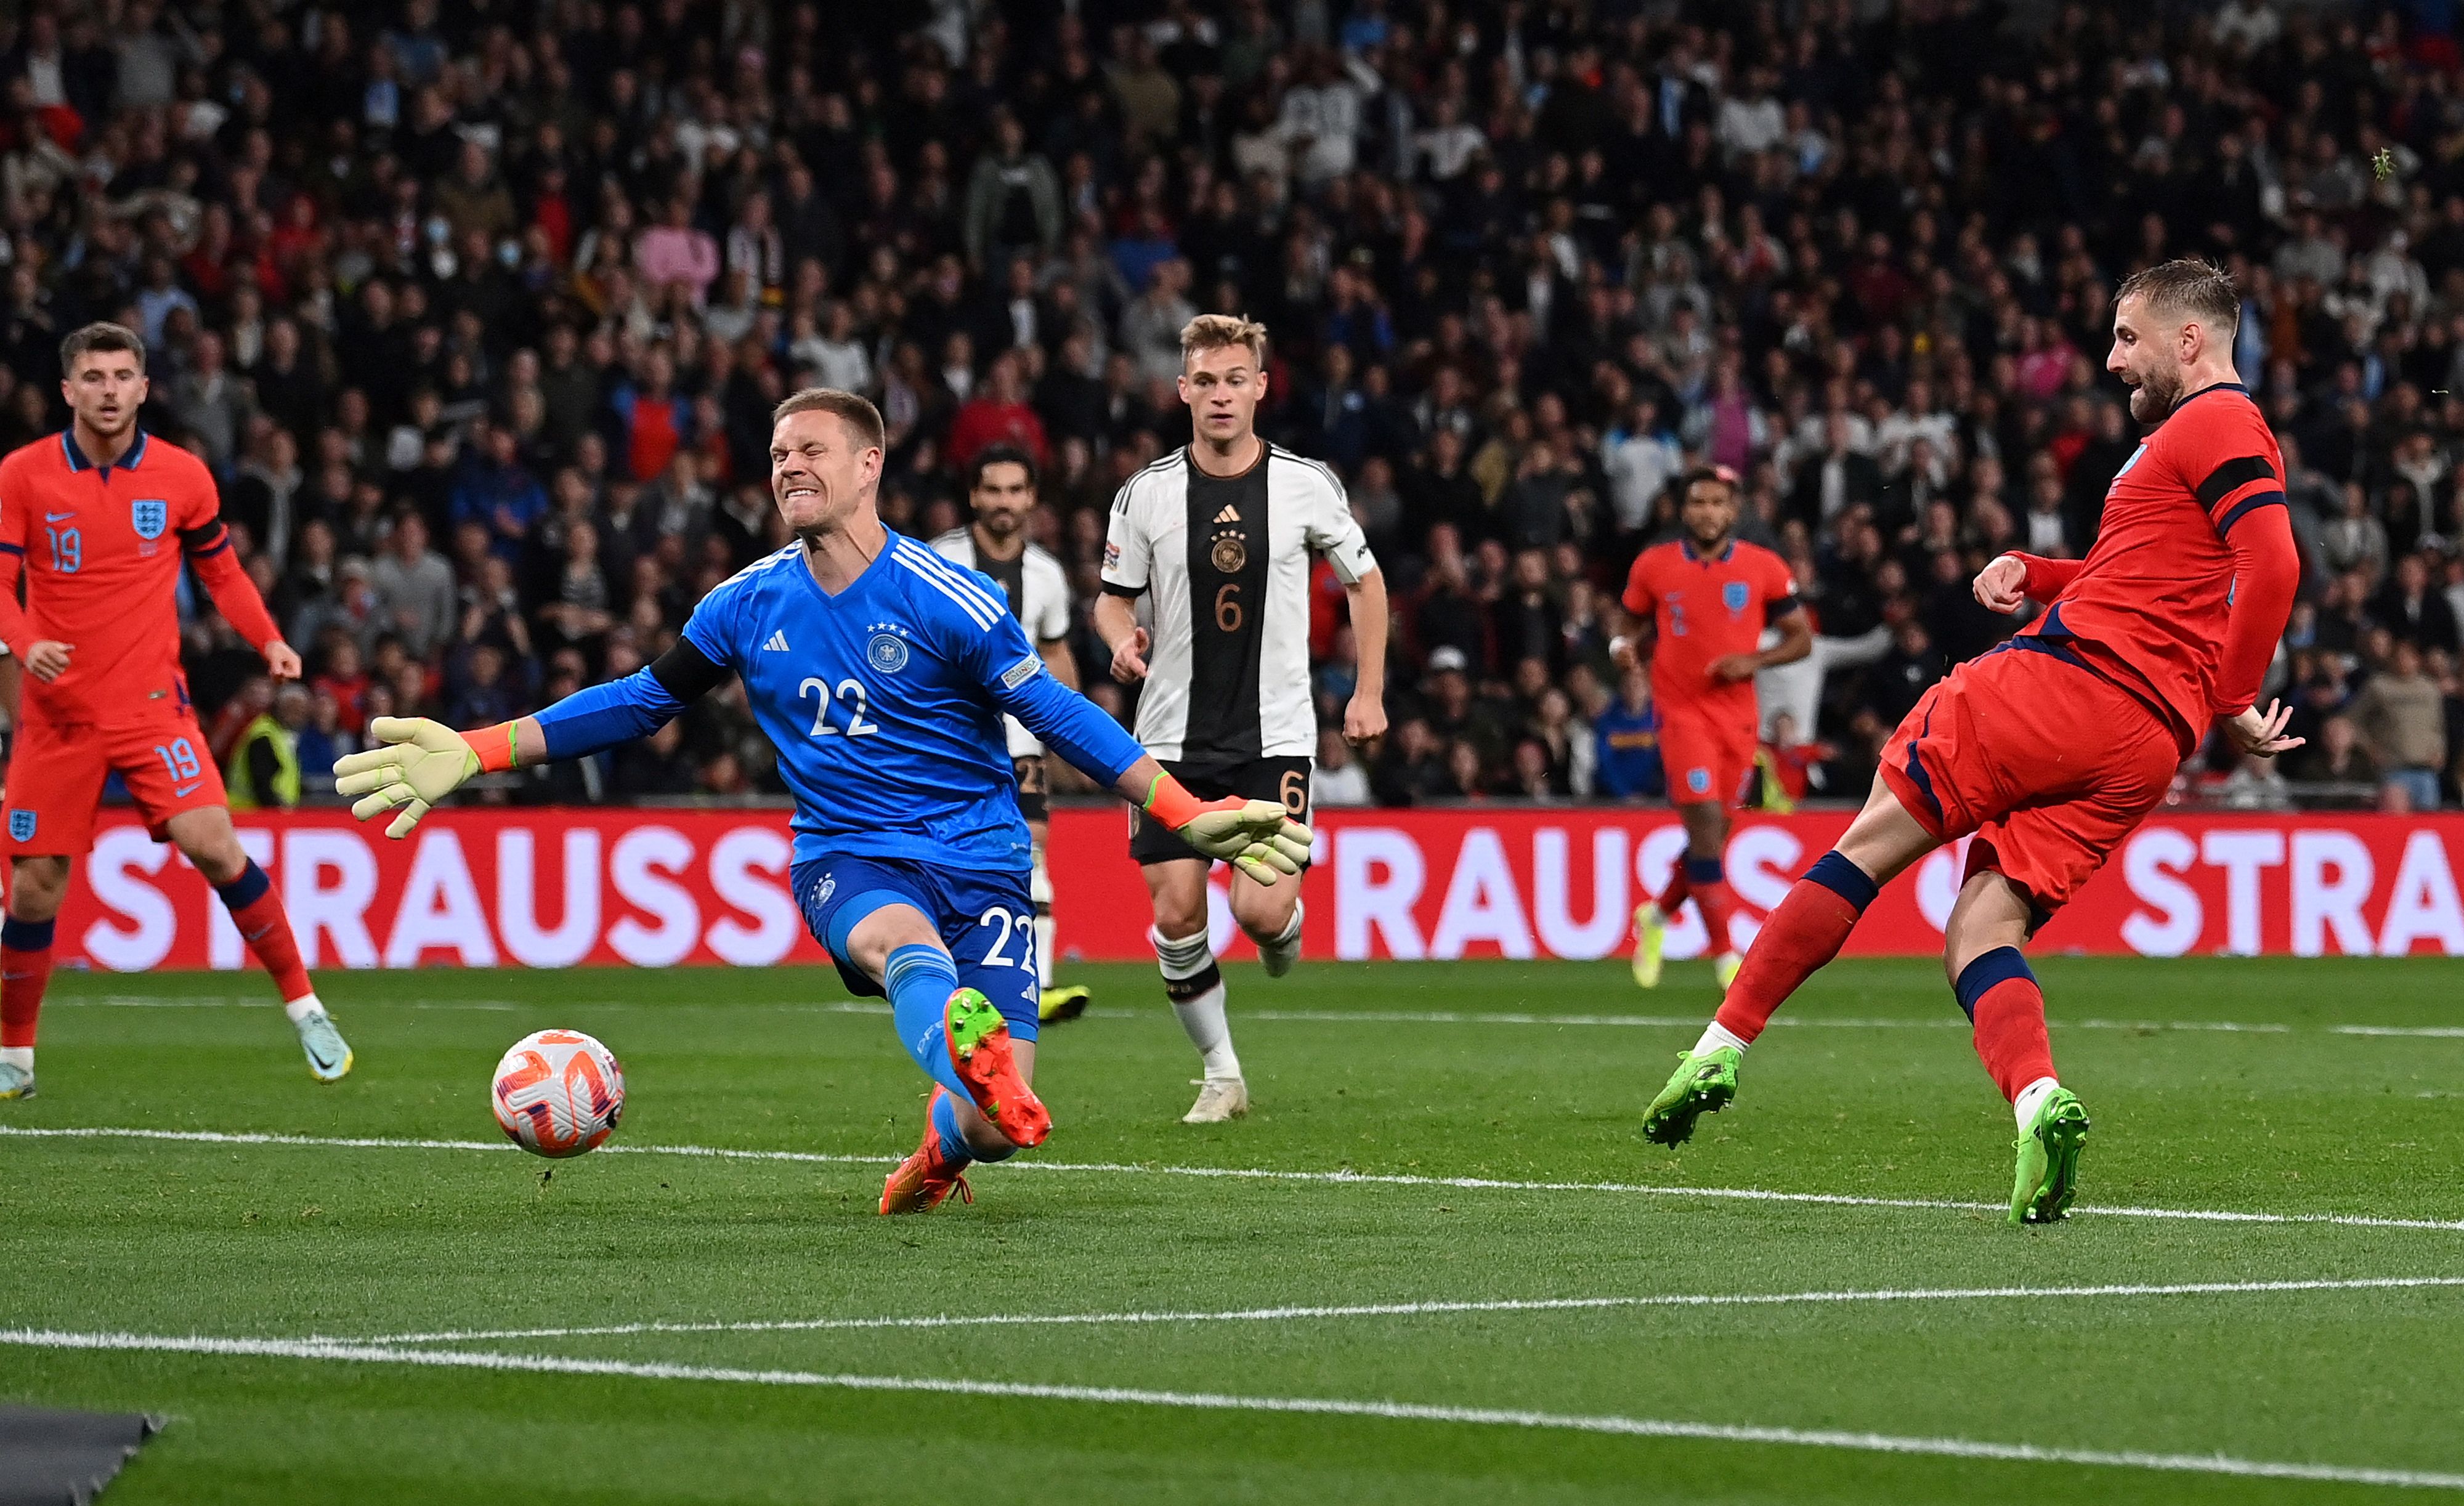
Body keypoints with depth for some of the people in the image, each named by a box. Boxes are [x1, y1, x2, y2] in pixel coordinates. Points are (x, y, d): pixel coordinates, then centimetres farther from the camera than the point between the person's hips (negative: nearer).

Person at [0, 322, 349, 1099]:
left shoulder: (182, 476, 0)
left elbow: (222, 572, 12)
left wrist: (269, 640, -4)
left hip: (152, 703, 0)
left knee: (214, 846, -18)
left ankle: (304, 1007, -4)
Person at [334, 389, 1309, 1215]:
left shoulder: (944, 601, -7)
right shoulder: (750, 606, 5)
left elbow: (1061, 718, -3)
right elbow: (642, 702, 16)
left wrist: (1189, 818, -10)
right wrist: (474, 754, 12)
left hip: (977, 855, -2)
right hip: (845, 858, 2)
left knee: (993, 1130, -15)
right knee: (902, 942, -38)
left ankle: (941, 1149, 23)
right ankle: (974, 1058, -71)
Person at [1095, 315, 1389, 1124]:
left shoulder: (1307, 485, -4)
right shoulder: (1146, 495, -3)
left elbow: (1364, 578, 10)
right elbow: (1113, 596, 9)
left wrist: (1370, 691, 6)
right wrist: (1122, 639, -14)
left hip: (1276, 732, -1)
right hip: (1174, 734, 2)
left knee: (1261, 910, -16)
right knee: (1176, 915, -5)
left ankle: (1287, 926, 22)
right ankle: (1221, 1073, 13)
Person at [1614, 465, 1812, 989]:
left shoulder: (1764, 568, 1)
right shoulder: (1653, 566, 2)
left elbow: (1801, 638, 5)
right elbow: (1633, 624, 15)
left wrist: (1753, 661, -12)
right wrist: (1626, 647, -9)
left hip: (1738, 715, 2)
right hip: (1681, 710, -2)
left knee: (1714, 834, 9)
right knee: (1706, 821, -17)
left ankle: (1658, 915, 37)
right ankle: (1725, 954, -13)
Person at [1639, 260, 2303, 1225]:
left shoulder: (2214, 424, -3)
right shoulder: (2214, 434, 27)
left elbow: (2274, 566, -17)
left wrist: (2235, 701, -12)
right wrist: (2031, 573, 19)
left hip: (2066, 678, -9)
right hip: (2146, 750, 9)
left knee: (1873, 840, 2)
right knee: (1976, 936, 3)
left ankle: (1723, 1047, 4)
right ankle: (2039, 1102, -24)